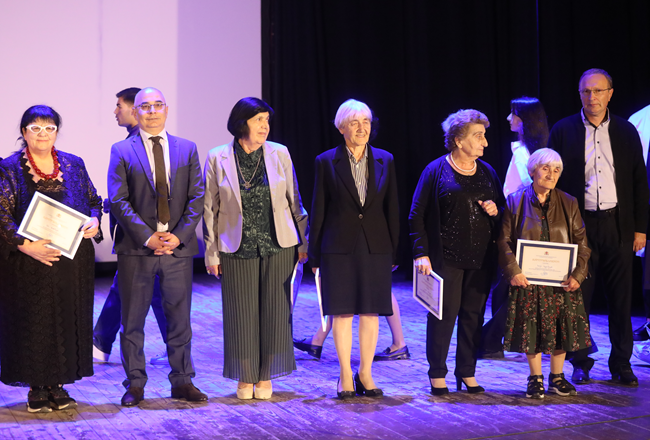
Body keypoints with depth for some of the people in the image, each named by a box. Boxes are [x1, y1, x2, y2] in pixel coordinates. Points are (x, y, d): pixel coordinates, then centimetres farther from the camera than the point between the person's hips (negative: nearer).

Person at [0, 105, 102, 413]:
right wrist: (26, 245, -19)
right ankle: (37, 389, 12)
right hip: (29, 261, -3)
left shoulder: (74, 165, 10)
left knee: (67, 321, 6)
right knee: (32, 324, 1)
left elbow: (93, 200, 15)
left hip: (72, 259, 3)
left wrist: (94, 221, -7)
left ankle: (57, 384, 17)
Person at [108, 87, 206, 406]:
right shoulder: (122, 151, 3)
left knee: (179, 317, 7)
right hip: (136, 248, -1)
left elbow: (196, 198, 5)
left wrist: (179, 235, -9)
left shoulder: (187, 149, 10)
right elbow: (119, 201, -4)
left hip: (178, 246, 2)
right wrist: (147, 237, -13)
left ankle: (182, 381, 18)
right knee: (132, 320, 4)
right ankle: (135, 384, 15)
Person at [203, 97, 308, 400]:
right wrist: (211, 253, 0)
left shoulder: (280, 154, 2)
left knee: (274, 312, 5)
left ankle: (265, 378, 19)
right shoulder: (218, 159, -2)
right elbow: (209, 209, 2)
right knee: (242, 313, 4)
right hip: (237, 249, -1)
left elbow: (294, 202, 8)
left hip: (278, 247, 1)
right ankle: (245, 378, 19)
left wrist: (304, 241, 7)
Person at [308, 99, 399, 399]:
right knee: (342, 312, 2)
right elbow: (318, 210, 2)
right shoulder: (326, 162, 0)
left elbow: (392, 208, 8)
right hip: (339, 247, -2)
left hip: (376, 247, 2)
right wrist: (314, 254, 0)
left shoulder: (385, 161, 6)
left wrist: (394, 250, 5)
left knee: (371, 312, 6)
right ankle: (345, 376, 13)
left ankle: (365, 374, 19)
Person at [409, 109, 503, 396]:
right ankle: (437, 373, 12)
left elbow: (502, 208, 22)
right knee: (444, 313, -2)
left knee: (474, 314, 8)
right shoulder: (437, 170, -4)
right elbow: (417, 215, -5)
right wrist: (421, 253, -12)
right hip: (447, 257, -5)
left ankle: (467, 372, 20)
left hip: (481, 257, 5)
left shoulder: (487, 172, 12)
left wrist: (496, 210, -2)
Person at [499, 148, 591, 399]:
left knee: (561, 329, 6)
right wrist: (513, 271, -15)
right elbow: (504, 240, -4)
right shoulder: (515, 201, -1)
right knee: (531, 330, 2)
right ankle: (535, 378, 17)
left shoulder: (569, 203, 5)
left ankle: (557, 377, 23)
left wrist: (578, 275, -8)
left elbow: (581, 242, 4)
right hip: (528, 281, -2)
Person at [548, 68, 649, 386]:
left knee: (621, 299, 6)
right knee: (578, 297, 3)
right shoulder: (564, 131, 2)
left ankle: (621, 365, 16)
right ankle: (580, 363, 17)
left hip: (618, 224, 1)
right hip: (578, 225, -1)